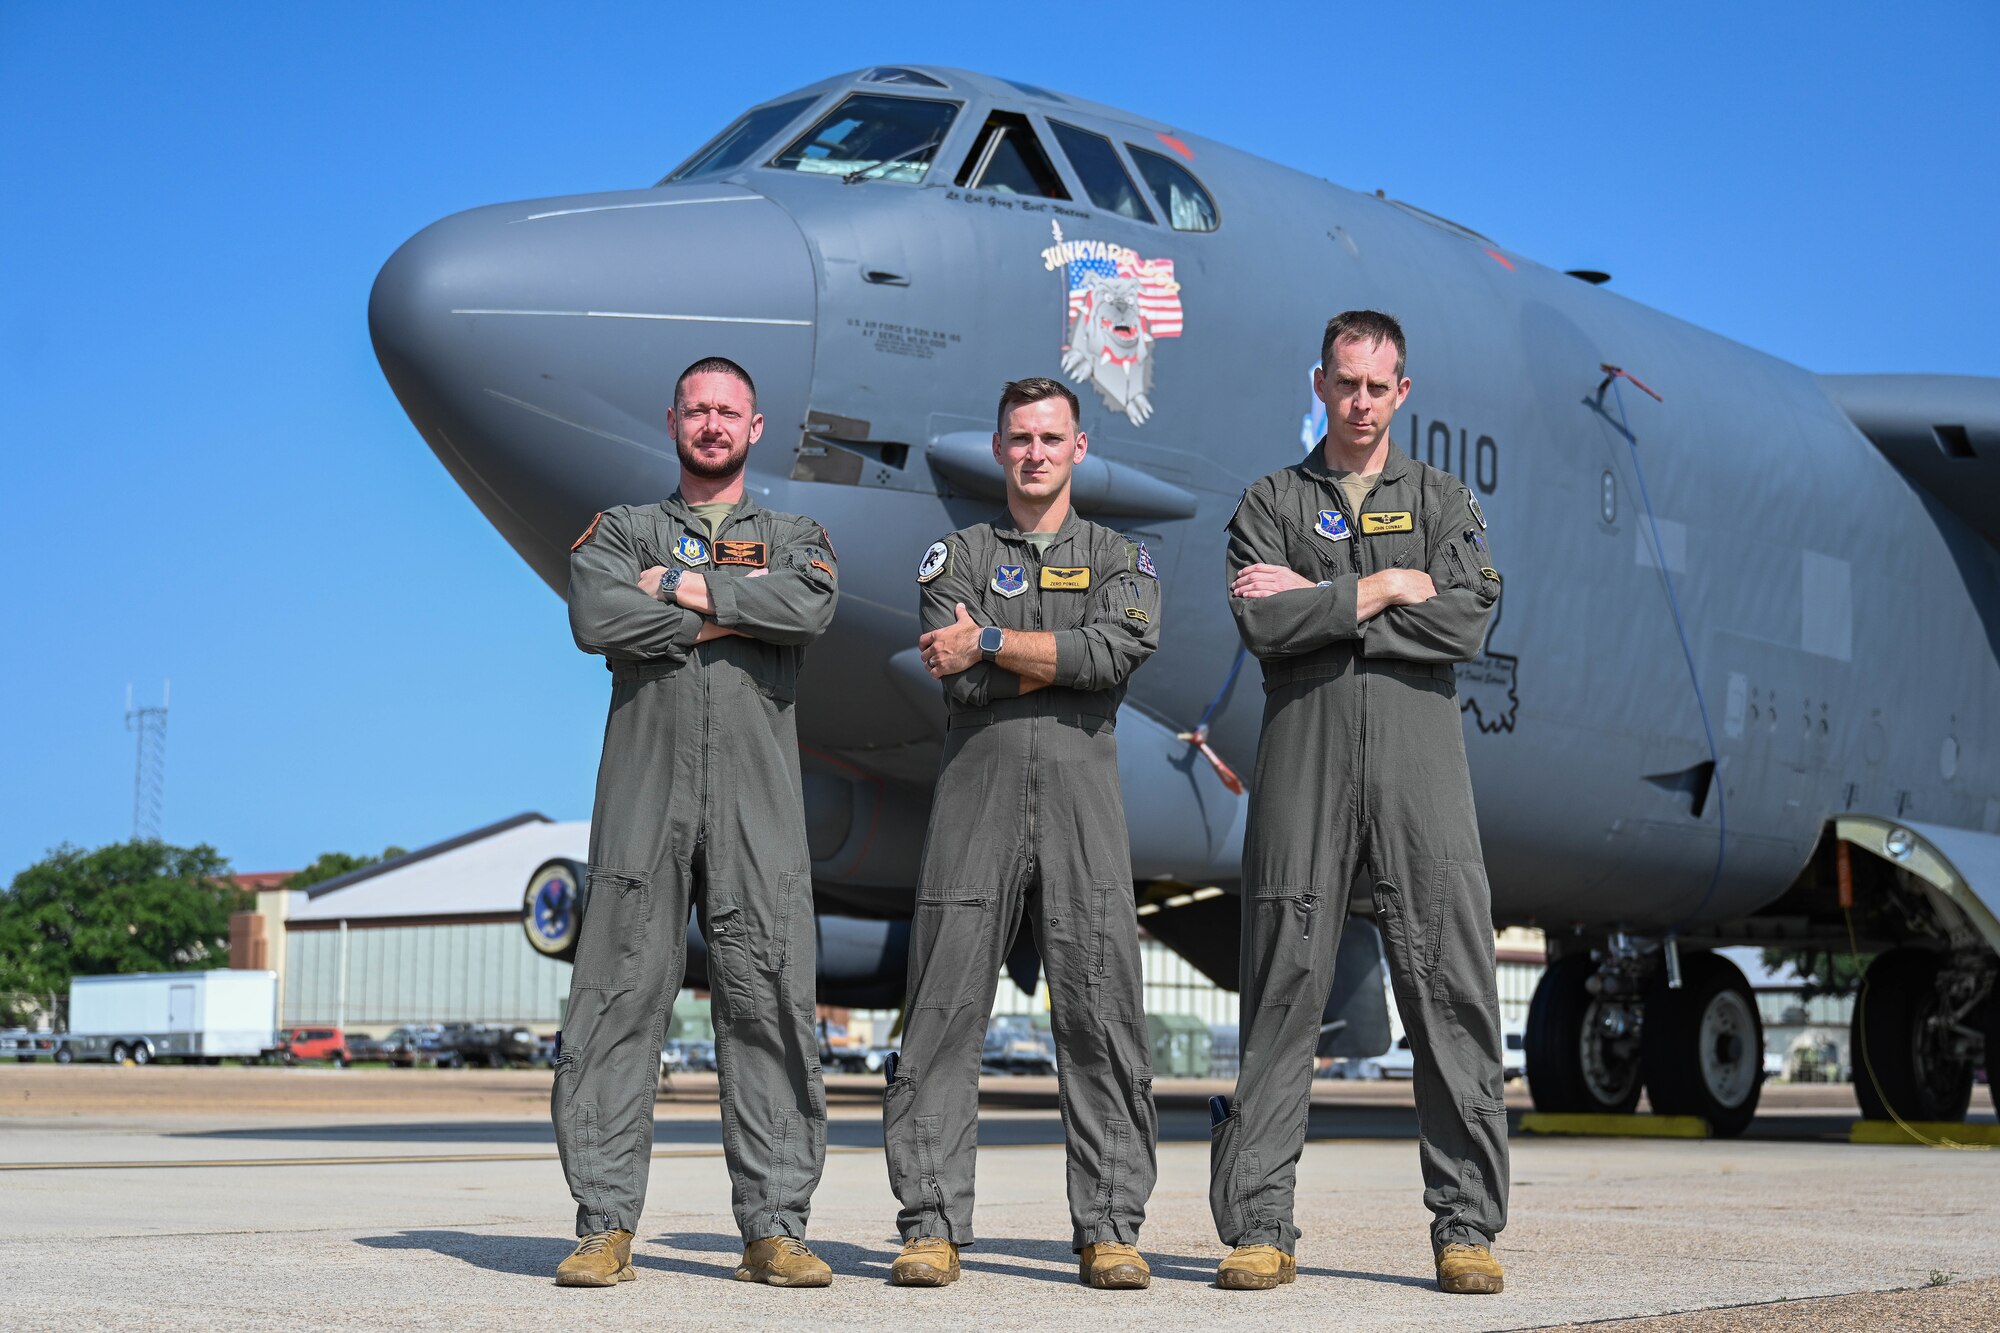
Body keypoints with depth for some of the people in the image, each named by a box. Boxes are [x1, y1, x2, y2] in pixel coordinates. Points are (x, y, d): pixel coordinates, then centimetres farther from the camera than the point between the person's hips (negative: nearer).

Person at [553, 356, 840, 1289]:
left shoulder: (795, 538, 18)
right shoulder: (620, 532, 17)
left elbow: (810, 608, -6)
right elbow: (597, 620, -5)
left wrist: (682, 587, -5)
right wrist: (729, 617, -4)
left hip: (759, 803, 0)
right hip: (644, 793, 0)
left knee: (770, 1003, -4)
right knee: (618, 999, -4)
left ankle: (773, 1229, 0)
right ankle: (605, 1227, 1)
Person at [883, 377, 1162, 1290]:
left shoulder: (1119, 561, 15)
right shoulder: (958, 556, 13)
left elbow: (1119, 651, -7)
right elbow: (960, 680, -3)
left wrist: (992, 643, -7)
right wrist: (1064, 658, -4)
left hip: (1082, 802, 0)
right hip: (977, 795, 0)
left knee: (1102, 1021, -3)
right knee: (943, 1017, -3)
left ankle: (1109, 1230, 2)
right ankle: (932, 1229, 1)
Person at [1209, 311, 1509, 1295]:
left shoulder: (1444, 502, 16)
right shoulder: (1271, 503, 14)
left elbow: (1466, 623, -3)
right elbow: (1264, 627, -4)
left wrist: (1319, 604, -4)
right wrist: (1382, 591, -5)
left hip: (1419, 757, 1)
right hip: (1303, 756, 0)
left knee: (1451, 988, -4)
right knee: (1283, 991, -1)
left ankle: (1466, 1224, 1)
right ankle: (1259, 1226, 2)